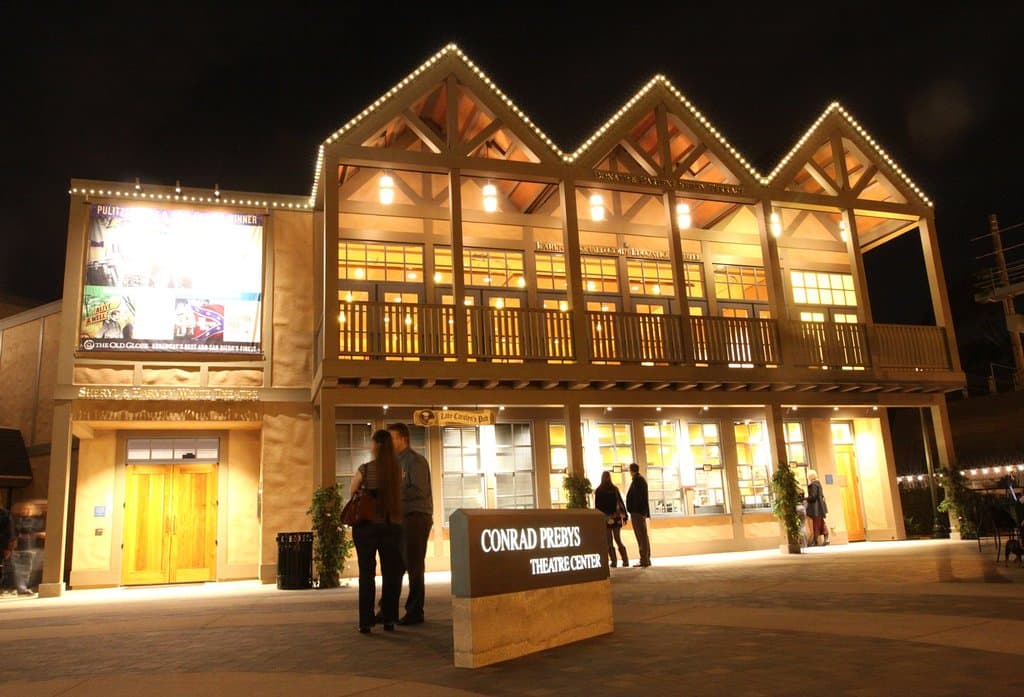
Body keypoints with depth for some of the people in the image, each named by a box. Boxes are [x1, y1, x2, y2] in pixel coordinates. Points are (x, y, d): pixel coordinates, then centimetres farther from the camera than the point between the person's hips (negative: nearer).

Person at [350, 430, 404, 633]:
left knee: (367, 573, 6)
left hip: (368, 525, -2)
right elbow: (398, 494, 6)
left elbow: (352, 493, 2)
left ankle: (366, 622, 7)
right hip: (392, 525, 2)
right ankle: (389, 620, 13)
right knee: (391, 572, 11)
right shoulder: (397, 469, -1)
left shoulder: (365, 469, -9)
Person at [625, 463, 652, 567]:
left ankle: (644, 560, -6)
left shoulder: (637, 481, -14)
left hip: (637, 512, -10)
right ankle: (646, 559, 19)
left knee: (641, 536, -8)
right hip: (641, 512, 10)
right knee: (643, 536, 13)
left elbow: (637, 497, -20)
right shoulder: (642, 480, 16)